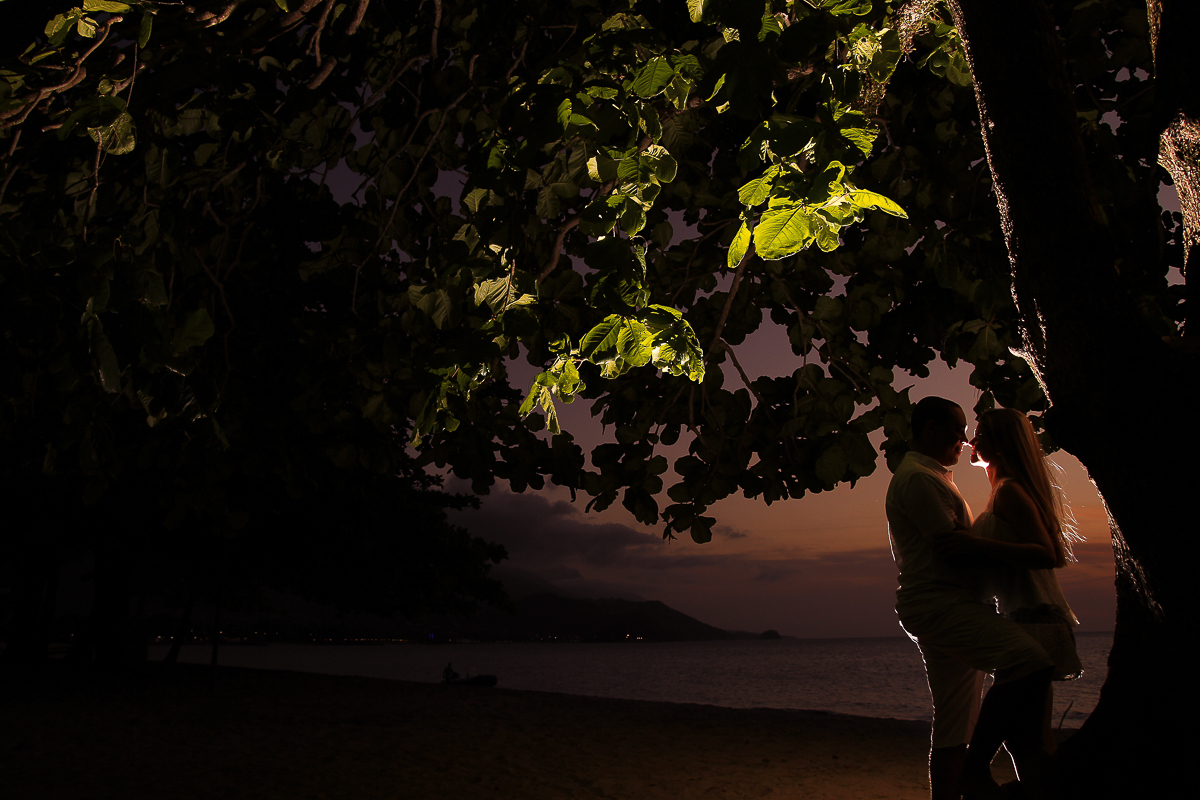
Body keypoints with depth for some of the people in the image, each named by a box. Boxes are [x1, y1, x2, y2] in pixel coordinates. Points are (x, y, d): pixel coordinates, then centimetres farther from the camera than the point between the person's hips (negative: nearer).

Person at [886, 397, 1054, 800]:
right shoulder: (916, 477, -8)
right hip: (938, 603, -11)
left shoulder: (932, 476, 27)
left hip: (952, 608, 11)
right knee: (1031, 659, -27)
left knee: (954, 730, 9)